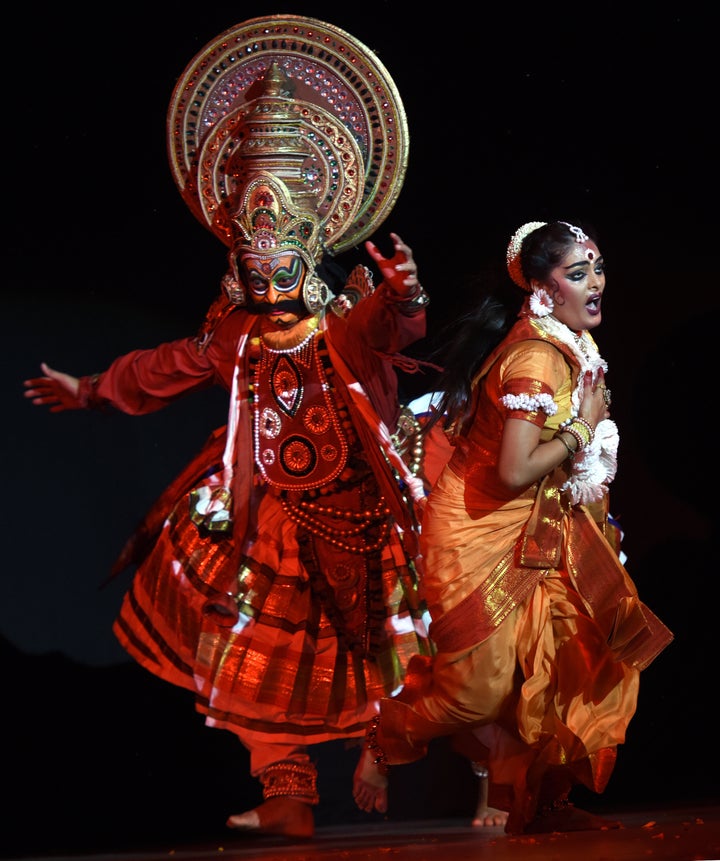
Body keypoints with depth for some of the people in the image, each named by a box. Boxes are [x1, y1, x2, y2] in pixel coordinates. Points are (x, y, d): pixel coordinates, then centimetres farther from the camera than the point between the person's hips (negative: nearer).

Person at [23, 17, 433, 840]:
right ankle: (286, 798, 15)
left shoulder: (350, 320, -11)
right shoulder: (236, 338, 6)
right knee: (258, 663, 6)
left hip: (346, 517, -5)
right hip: (267, 518, 5)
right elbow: (157, 370, 24)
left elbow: (396, 324, -35)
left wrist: (403, 296, -59)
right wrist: (88, 390, 38)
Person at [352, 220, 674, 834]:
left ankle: (538, 803, 13)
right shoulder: (536, 357, -22)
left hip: (535, 536, 9)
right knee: (481, 686, -8)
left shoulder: (571, 349, 7)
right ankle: (384, 741, 19)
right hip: (482, 535, -9)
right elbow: (515, 471, -29)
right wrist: (583, 427, -18)